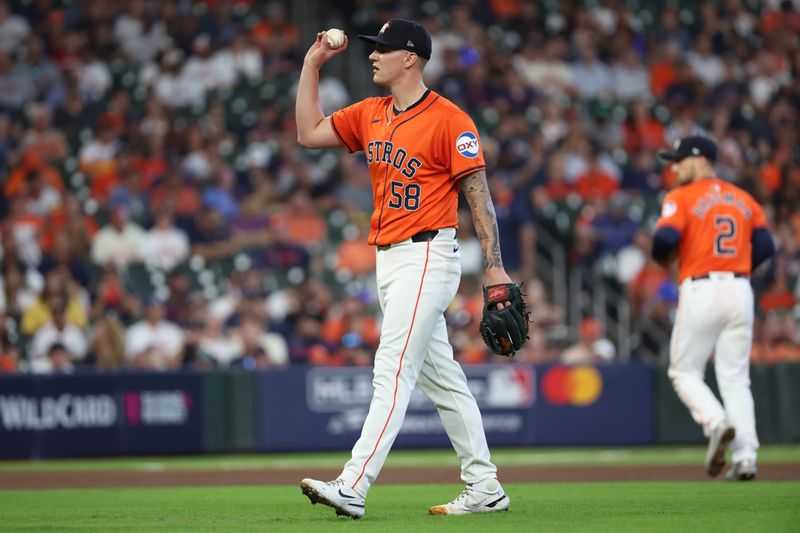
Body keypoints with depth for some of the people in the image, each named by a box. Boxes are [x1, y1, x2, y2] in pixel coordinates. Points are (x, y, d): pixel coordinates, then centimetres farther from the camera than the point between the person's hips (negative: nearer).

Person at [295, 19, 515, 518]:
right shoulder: (370, 115, 13)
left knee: (393, 371, -14)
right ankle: (485, 489, 16)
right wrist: (312, 63, 12)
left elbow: (478, 193, -12)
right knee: (441, 376, 11)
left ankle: (353, 488, -21)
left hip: (427, 257, -9)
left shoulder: (449, 120, -11)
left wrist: (495, 266, -17)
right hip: (389, 260, 9)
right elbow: (309, 133, 15)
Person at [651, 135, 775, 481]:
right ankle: (745, 456, -3)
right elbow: (765, 245, 8)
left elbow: (666, 237, -17)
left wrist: (662, 259, 4)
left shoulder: (681, 198, -2)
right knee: (735, 378, 8)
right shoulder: (744, 199, 14)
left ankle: (716, 423, -18)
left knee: (684, 371, 8)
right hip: (740, 290, 5)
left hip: (700, 290, -5)